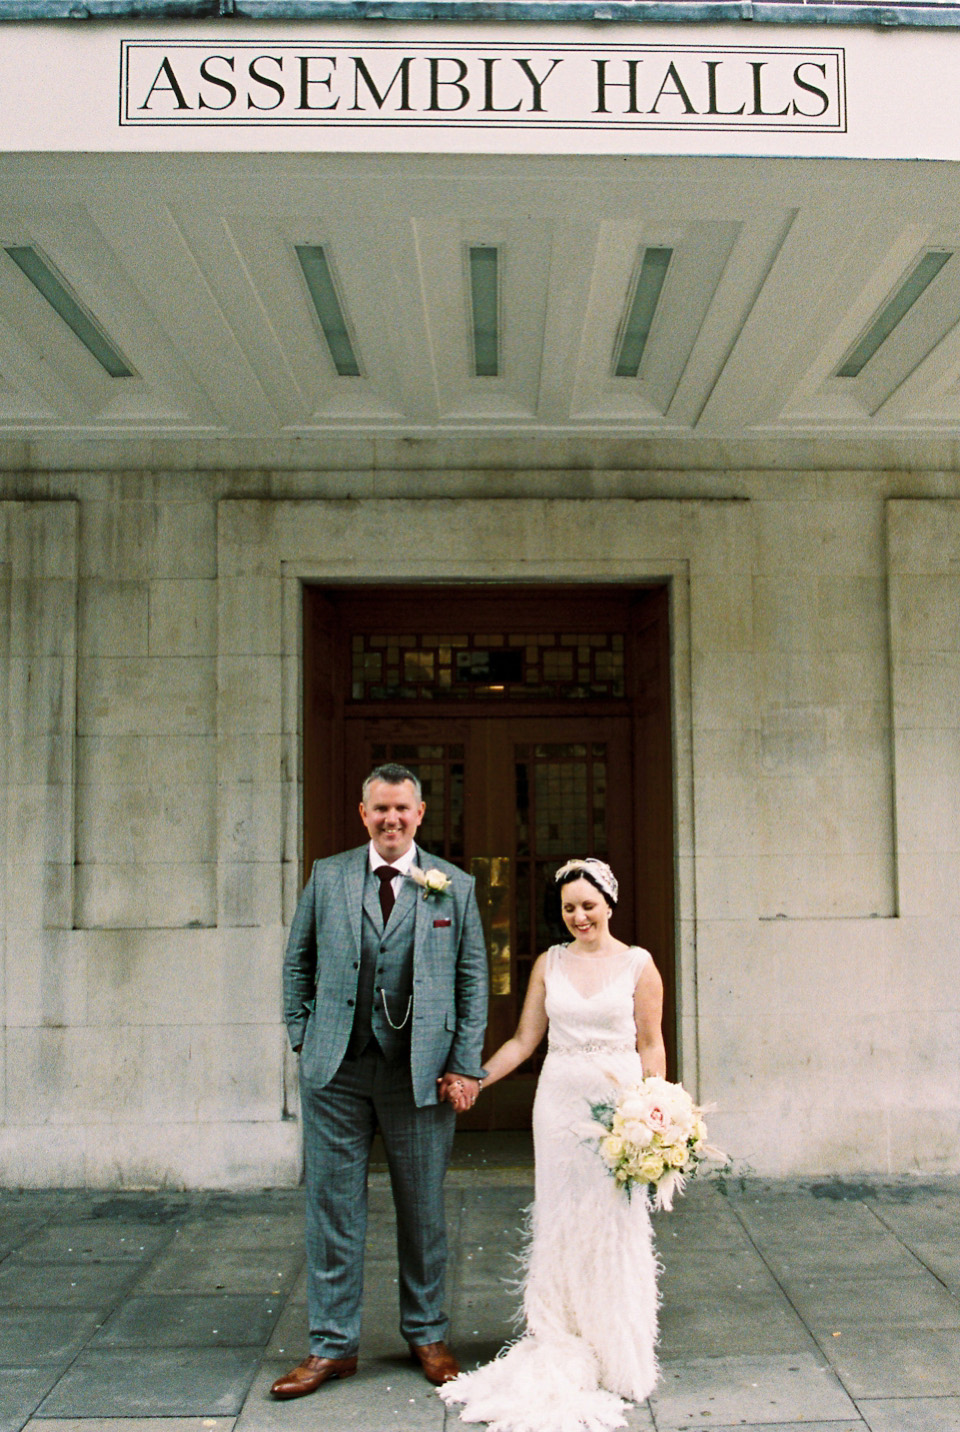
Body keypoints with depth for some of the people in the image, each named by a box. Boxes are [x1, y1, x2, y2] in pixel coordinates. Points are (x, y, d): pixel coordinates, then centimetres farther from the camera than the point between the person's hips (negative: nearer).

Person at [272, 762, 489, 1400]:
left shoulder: (455, 887, 3)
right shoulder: (327, 877, 5)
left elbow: (473, 980, 4)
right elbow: (298, 963, 12)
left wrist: (466, 1065, -2)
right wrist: (304, 1038, 5)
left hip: (421, 1073, -1)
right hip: (336, 1070, 1)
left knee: (424, 1209, 11)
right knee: (333, 1207, 7)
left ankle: (427, 1335, 30)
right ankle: (333, 1345, 22)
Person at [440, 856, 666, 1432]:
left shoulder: (638, 964, -1)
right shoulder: (550, 963, 7)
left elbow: (651, 1046, 1)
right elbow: (525, 1039, 9)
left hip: (620, 1101, -2)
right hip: (560, 1101, 3)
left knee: (615, 1223, 3)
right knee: (560, 1221, 6)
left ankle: (618, 1355, 20)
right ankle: (562, 1350, 19)